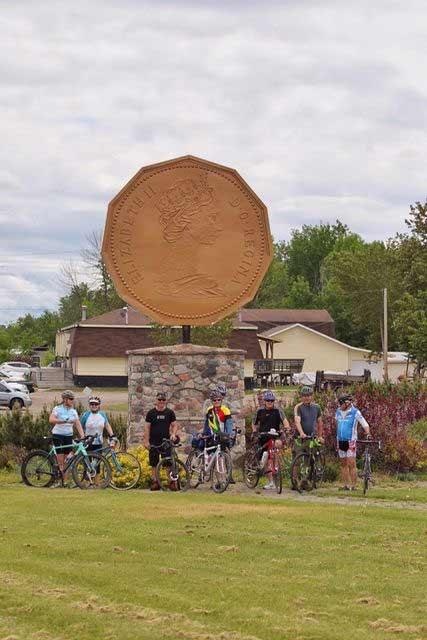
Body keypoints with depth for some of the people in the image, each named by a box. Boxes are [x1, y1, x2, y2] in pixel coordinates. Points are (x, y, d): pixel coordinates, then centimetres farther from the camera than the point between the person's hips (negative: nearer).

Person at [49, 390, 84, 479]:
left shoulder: (73, 411, 9)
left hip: (69, 436, 4)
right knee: (60, 461, -7)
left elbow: (78, 424, 2)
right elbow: (51, 420, -21)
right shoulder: (57, 409, -6)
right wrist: (64, 421, -33)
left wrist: (82, 436, -13)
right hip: (58, 435, -4)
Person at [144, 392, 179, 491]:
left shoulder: (169, 412, 7)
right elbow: (147, 427, 6)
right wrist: (146, 441, -1)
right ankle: (154, 482, 8)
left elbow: (174, 425, 9)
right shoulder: (151, 413, 6)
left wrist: (173, 434, -11)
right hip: (154, 443, 1)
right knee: (154, 464, 3)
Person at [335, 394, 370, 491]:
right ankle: (345, 485, 11)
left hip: (350, 442, -6)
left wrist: (367, 433, -23)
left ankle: (353, 485, -9)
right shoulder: (338, 412, 7)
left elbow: (365, 424, -6)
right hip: (340, 441, 6)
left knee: (351, 464, -11)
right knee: (343, 464, 8)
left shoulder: (355, 412, -8)